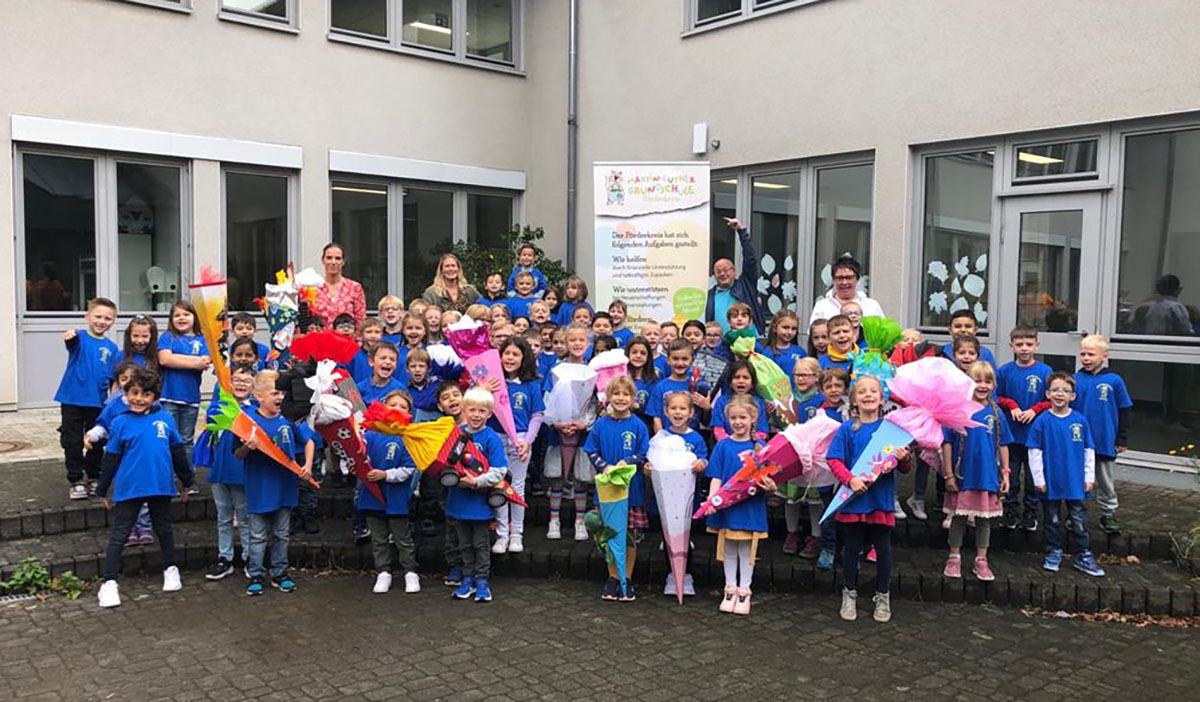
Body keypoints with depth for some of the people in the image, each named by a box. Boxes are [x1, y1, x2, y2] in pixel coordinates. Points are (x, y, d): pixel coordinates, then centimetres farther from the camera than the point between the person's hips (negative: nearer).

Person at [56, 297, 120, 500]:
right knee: (72, 443, 3)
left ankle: (93, 478, 26)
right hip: (72, 400, -3)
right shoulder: (79, 337, -6)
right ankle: (76, 481, 14)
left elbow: (114, 378, 7)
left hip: (98, 402, 3)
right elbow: (73, 341, -31)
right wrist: (69, 336, -54)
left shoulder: (111, 348, 4)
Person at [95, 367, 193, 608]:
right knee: (118, 534, 2)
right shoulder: (121, 423, -4)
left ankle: (170, 568, 34)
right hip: (129, 488, -2)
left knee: (163, 529, 18)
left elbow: (178, 452, 9)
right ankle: (109, 582, 8)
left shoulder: (165, 419, 0)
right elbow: (111, 459, 2)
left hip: (161, 487, 2)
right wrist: (102, 490, 6)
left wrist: (186, 480, 14)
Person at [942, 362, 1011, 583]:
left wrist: (1005, 473, 4)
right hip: (963, 475, -2)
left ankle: (981, 561, 24)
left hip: (988, 476, 3)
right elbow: (947, 443, -6)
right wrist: (948, 474, -8)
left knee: (984, 519, 12)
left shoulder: (996, 412, 1)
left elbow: (1003, 445, 7)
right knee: (958, 517, 9)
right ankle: (954, 558, 23)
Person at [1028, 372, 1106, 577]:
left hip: (1076, 482, 1)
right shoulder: (1042, 421, -7)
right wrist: (1039, 479, -7)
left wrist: (1089, 477, 3)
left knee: (1079, 520, 7)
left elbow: (1089, 451, 6)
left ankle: (1083, 555, 19)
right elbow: (1034, 452, -5)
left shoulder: (1080, 420, -1)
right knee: (1052, 520, 11)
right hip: (1051, 482, -1)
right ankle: (1053, 553, 24)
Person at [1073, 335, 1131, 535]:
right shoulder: (1075, 380, -4)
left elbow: (1123, 411, 2)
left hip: (1105, 443, 0)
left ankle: (1108, 514, 27)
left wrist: (1122, 439, 2)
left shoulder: (1114, 381, -5)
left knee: (1106, 481, 13)